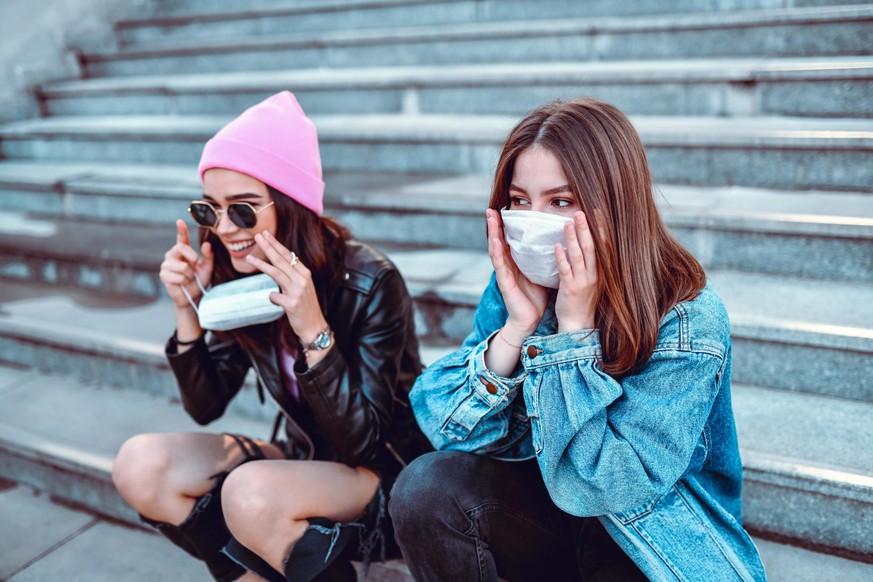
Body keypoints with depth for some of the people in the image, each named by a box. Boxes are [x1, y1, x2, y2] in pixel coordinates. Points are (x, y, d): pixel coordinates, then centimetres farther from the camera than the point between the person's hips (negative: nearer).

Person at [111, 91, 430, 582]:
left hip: (389, 475, -6)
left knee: (251, 493, -32)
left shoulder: (370, 283, -23)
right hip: (305, 462, 6)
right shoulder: (241, 275, -6)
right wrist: (188, 308, -13)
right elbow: (206, 406, 2)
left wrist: (313, 330, -35)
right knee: (140, 465, -10)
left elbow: (361, 443, -24)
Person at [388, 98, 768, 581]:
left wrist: (575, 325, -30)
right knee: (426, 489, -20)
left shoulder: (689, 320, -23)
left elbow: (605, 488, -27)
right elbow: (448, 429, -14)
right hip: (546, 500, 3)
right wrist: (519, 324, -26)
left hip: (657, 537, -3)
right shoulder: (515, 284, -10)